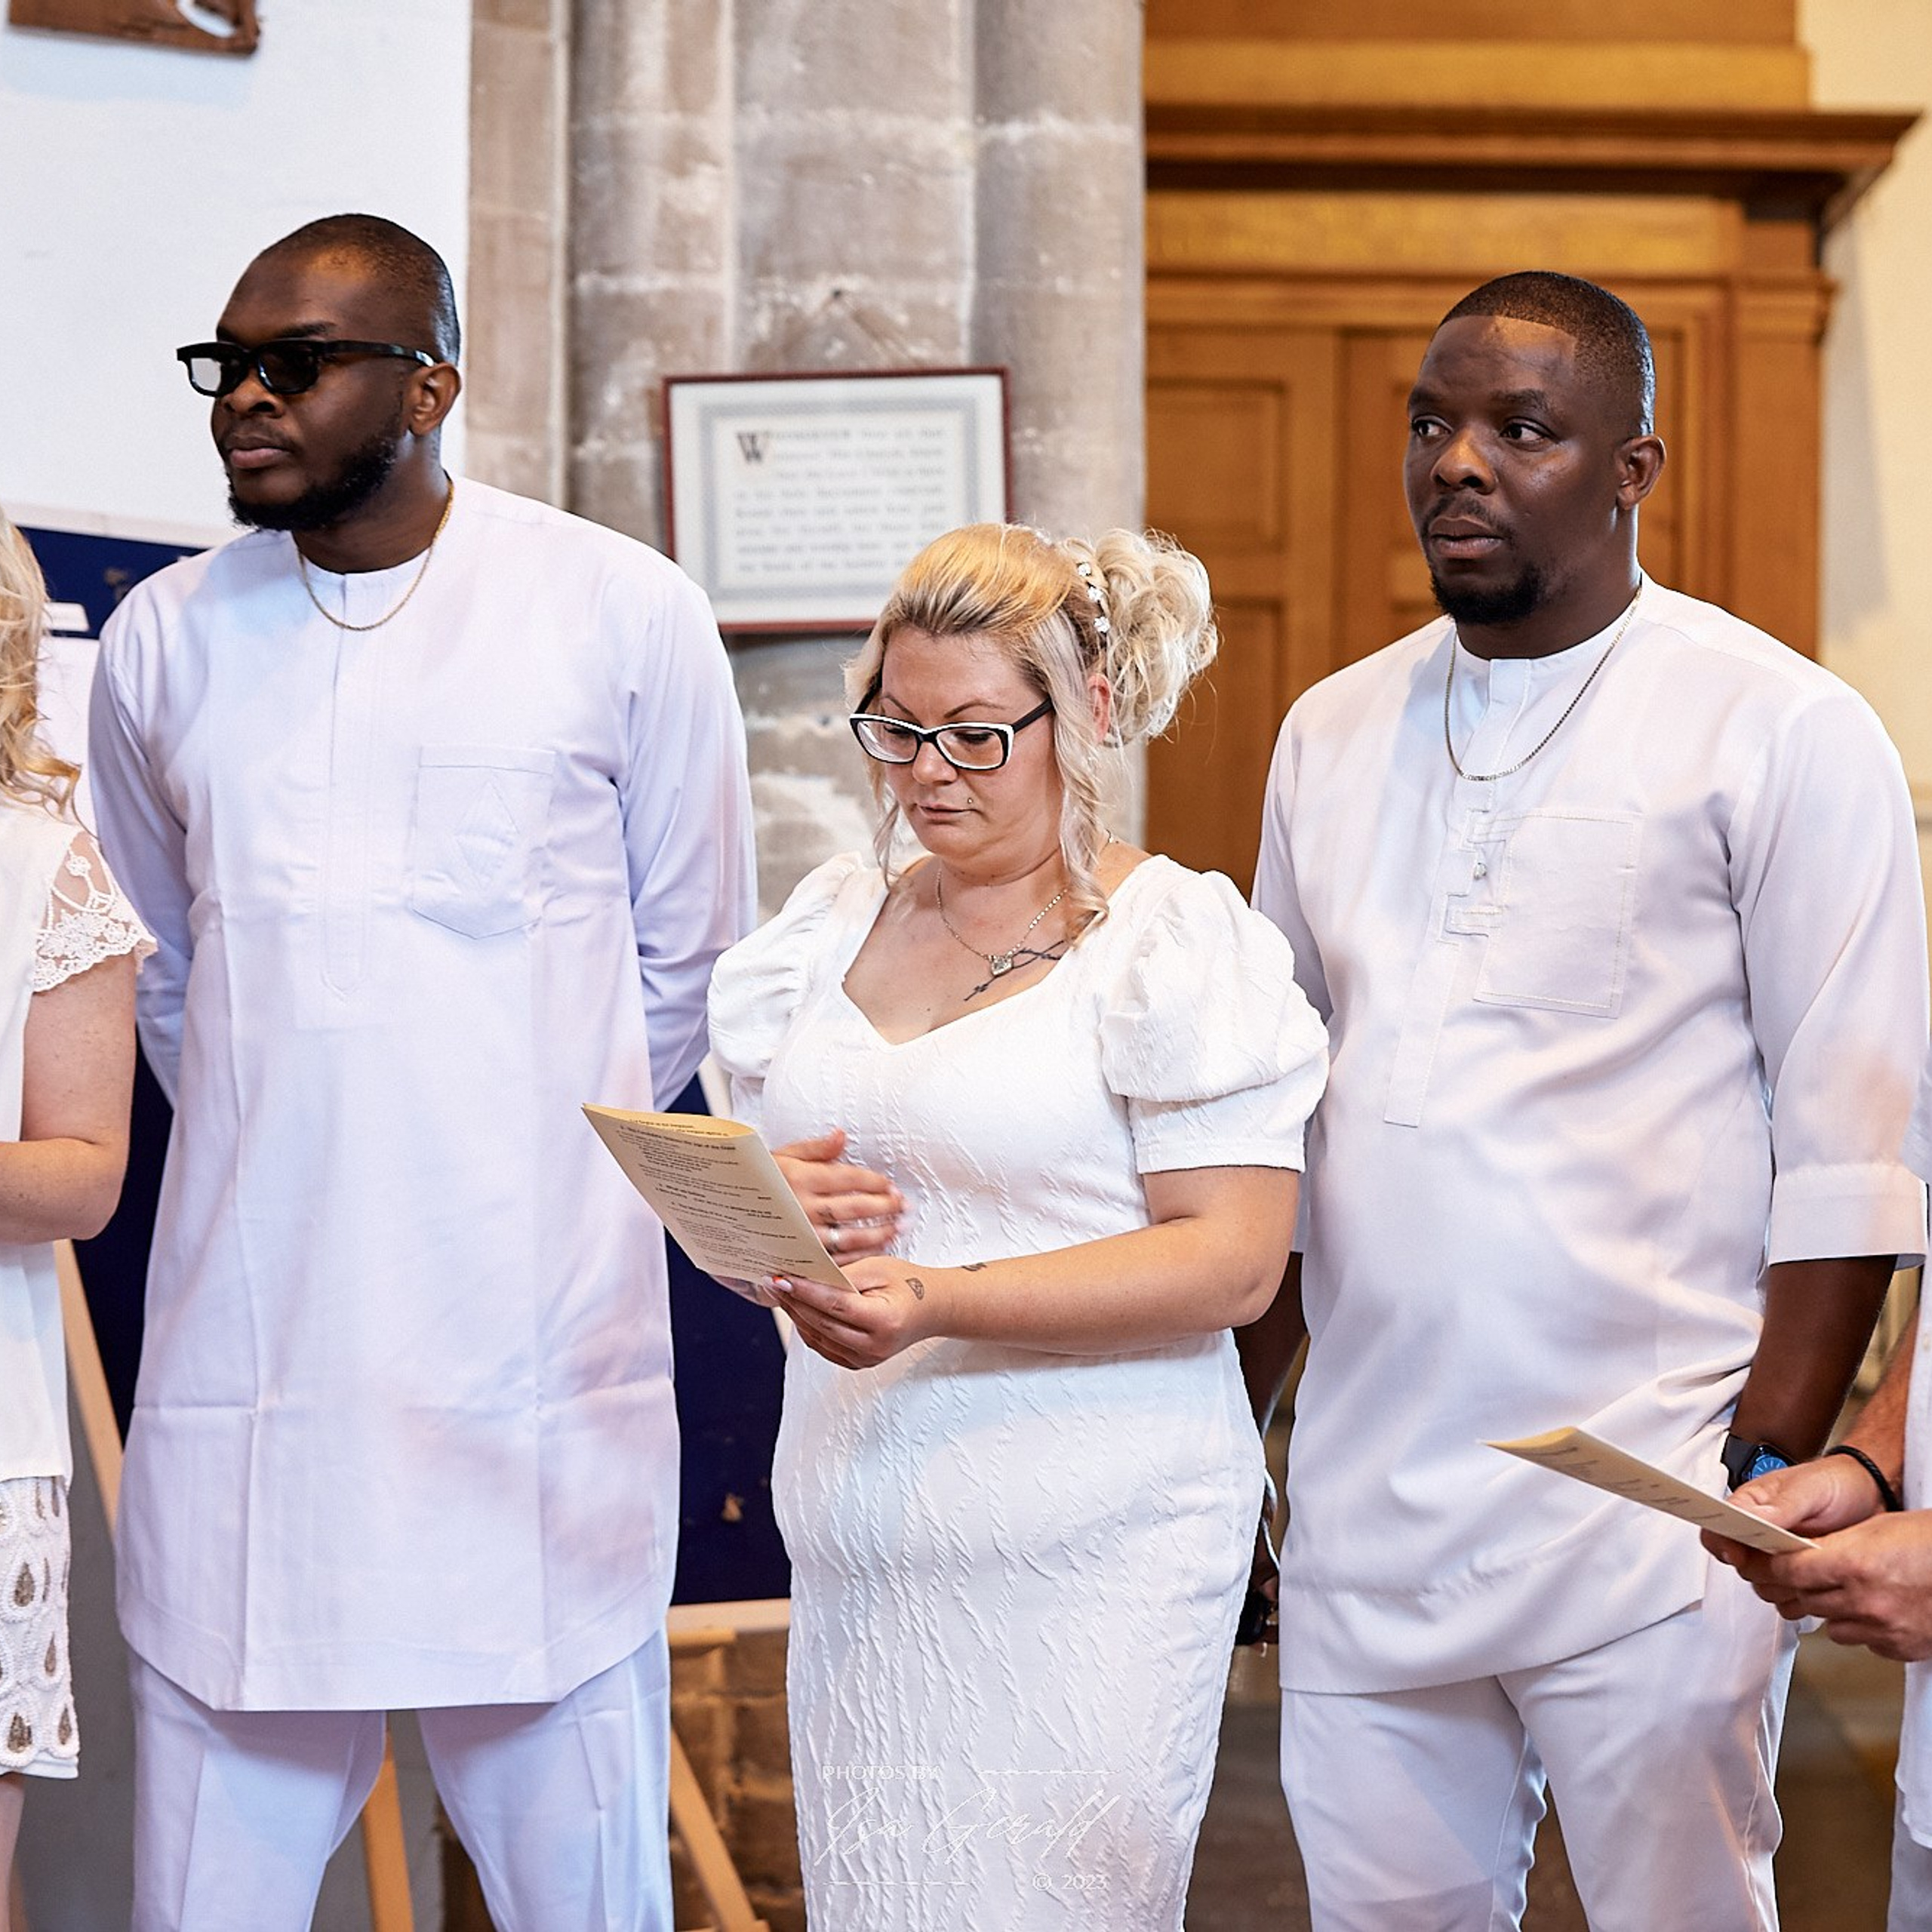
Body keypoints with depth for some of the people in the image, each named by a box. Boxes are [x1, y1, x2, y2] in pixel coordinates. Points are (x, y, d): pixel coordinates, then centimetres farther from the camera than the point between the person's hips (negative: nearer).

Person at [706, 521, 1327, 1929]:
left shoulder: (1175, 943, -4)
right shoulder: (834, 927, 14)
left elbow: (1233, 1260, -12)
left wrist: (938, 1301, -21)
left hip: (1088, 1554, -5)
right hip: (856, 1542, 5)